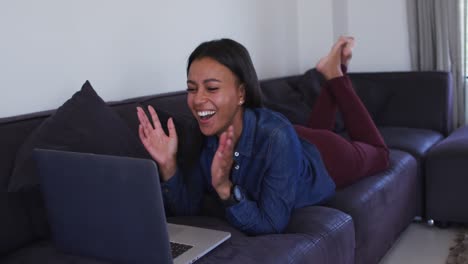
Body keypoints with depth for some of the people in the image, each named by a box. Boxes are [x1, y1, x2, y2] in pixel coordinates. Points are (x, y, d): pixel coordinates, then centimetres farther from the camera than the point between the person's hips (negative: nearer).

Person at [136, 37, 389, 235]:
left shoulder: (277, 136, -47)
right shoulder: (203, 135, -30)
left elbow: (271, 225, -42)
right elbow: (188, 207, -25)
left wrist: (225, 187, -56)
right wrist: (168, 165, -41)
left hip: (327, 158, -4)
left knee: (377, 154, 32)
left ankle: (335, 73, 32)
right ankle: (331, 80, 43)